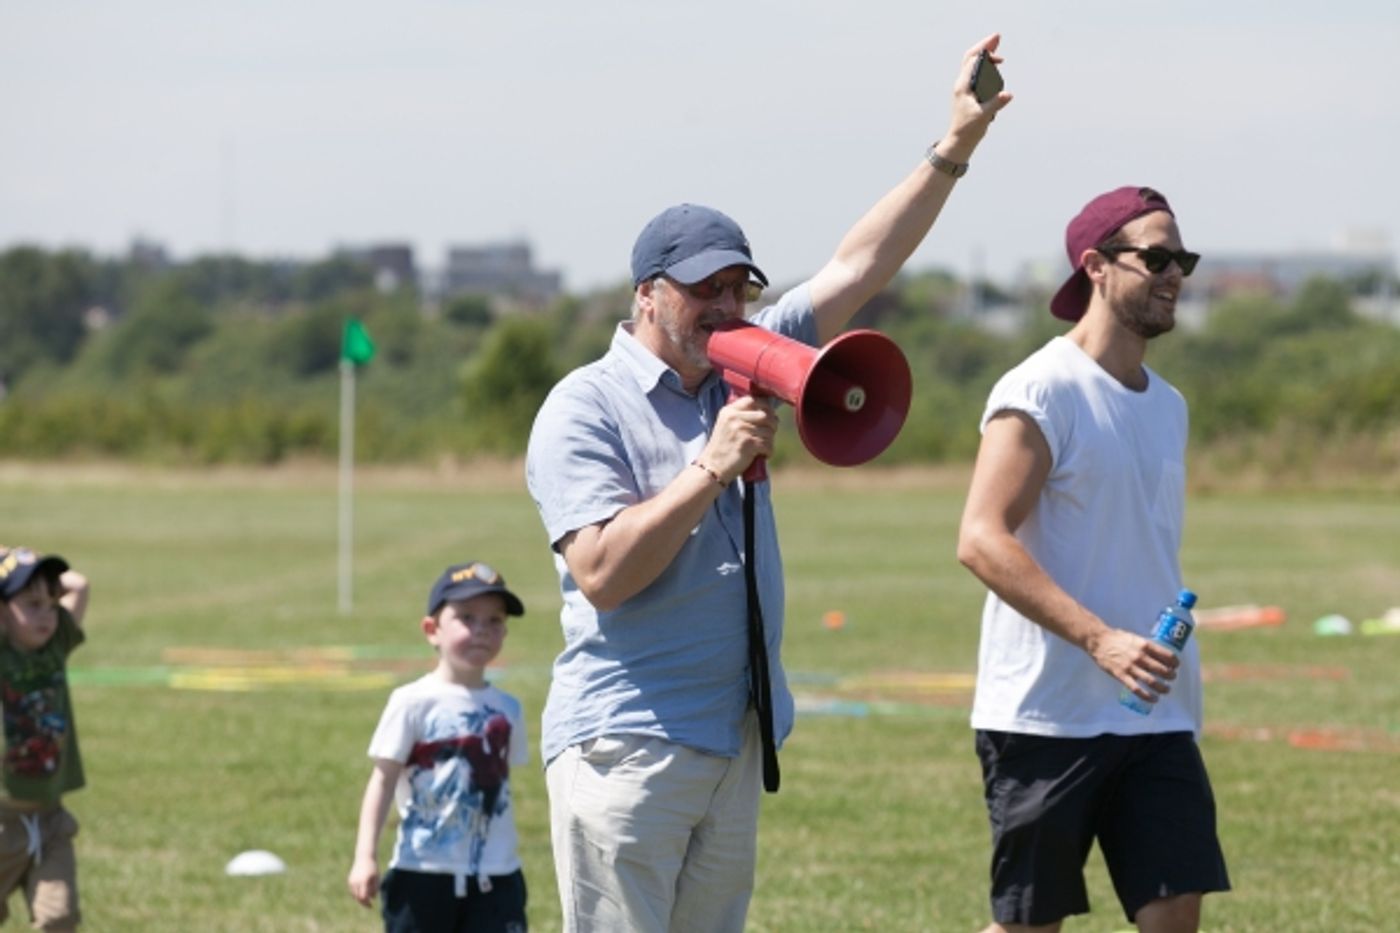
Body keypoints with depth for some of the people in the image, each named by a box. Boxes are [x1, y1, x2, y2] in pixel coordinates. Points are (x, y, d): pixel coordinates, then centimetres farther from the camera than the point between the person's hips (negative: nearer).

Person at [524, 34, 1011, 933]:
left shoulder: (741, 372, 13)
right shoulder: (585, 409, -7)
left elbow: (858, 267, 13)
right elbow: (601, 574, -18)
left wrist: (954, 149, 5)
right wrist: (712, 468, -19)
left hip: (735, 747, 8)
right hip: (625, 747, -8)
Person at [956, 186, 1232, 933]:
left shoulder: (1167, 405, 16)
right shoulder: (1041, 392, -10)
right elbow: (981, 540, -19)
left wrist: (1172, 660, 17)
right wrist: (1100, 639, -26)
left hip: (1155, 717, 7)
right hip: (1046, 719, -7)